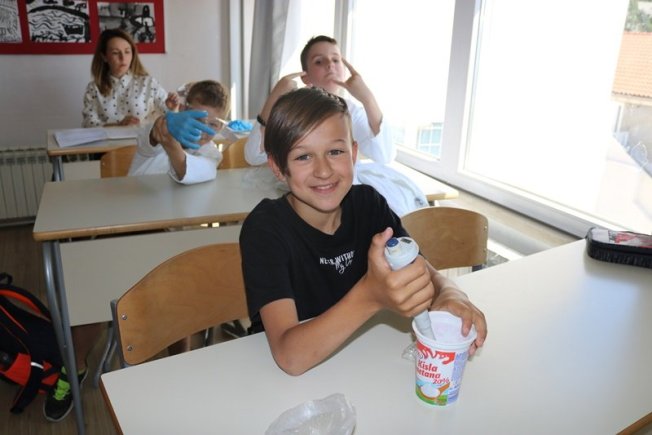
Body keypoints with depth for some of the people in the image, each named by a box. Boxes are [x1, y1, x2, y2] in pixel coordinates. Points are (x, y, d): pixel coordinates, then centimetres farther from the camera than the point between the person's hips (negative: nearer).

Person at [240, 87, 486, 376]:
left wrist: (449, 294, -28)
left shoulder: (367, 203, -4)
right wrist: (372, 296, -42)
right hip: (286, 384, -3)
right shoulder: (264, 228, -18)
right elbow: (289, 357, -28)